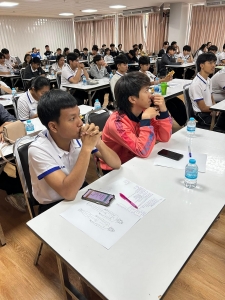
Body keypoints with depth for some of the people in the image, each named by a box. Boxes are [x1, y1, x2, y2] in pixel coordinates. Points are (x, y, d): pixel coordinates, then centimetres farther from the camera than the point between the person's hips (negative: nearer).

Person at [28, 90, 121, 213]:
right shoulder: (38, 150, -24)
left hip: (81, 193, 5)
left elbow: (116, 164, -10)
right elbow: (68, 193, -32)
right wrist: (86, 148, -34)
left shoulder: (80, 135, -13)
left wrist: (99, 143, -28)